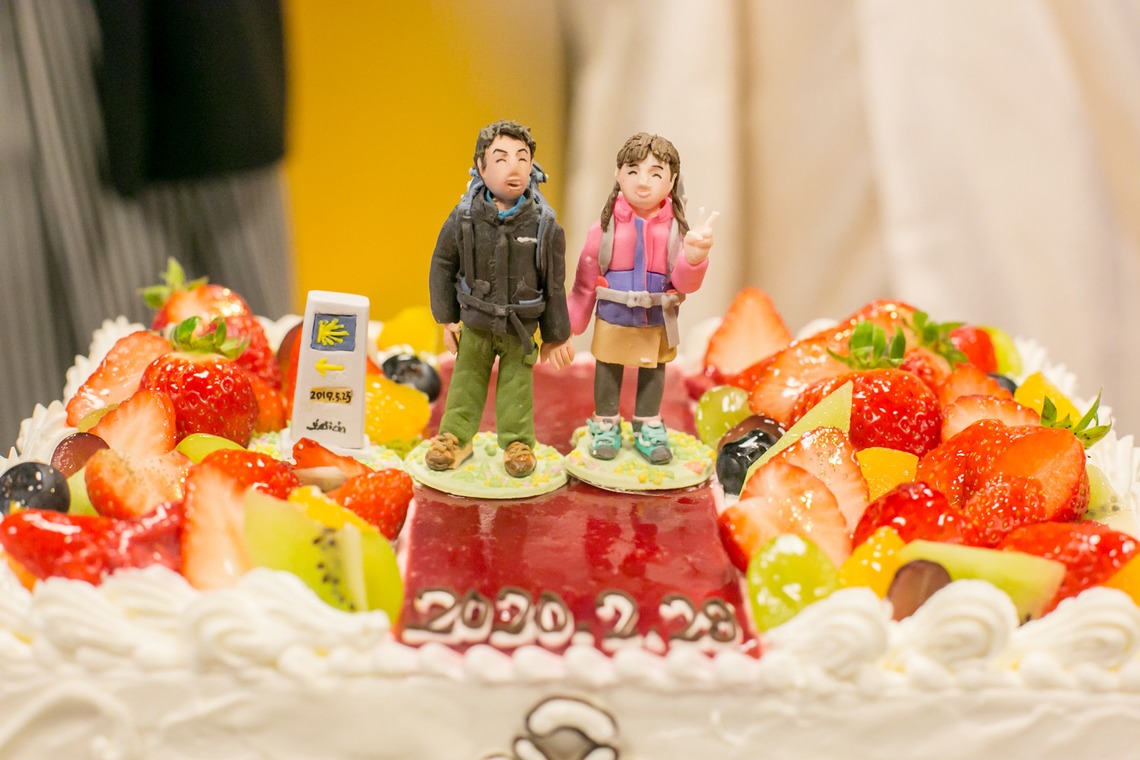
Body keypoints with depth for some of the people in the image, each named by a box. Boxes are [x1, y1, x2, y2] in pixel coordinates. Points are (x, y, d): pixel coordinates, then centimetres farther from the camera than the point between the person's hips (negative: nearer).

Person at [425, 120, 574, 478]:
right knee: (467, 379, 14)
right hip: (475, 323, 1)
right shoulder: (464, 218, -15)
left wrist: (555, 337, 0)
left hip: (521, 327, -1)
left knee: (517, 384, 10)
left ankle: (517, 443, 25)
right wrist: (447, 319, 0)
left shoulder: (544, 225, -16)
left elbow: (554, 284, -6)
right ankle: (455, 437, 27)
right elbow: (442, 265, -1)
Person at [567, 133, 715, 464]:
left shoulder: (674, 228, -9)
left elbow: (684, 284, -11)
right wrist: (572, 324, -2)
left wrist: (695, 258, -33)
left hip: (657, 322, 1)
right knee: (608, 371, 13)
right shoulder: (606, 226, -12)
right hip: (613, 319, -1)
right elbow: (585, 279, -5)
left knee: (653, 372, 16)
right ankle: (605, 425, 31)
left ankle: (648, 428, 34)